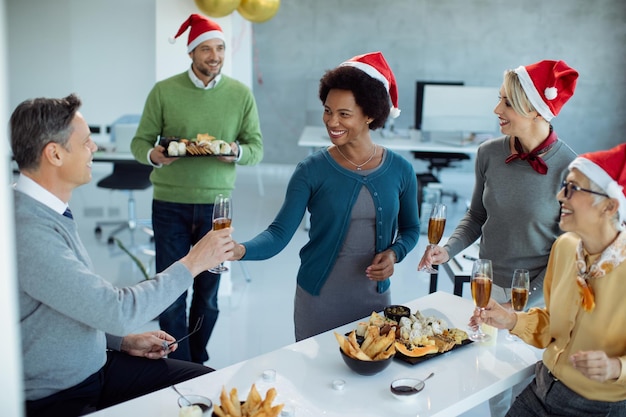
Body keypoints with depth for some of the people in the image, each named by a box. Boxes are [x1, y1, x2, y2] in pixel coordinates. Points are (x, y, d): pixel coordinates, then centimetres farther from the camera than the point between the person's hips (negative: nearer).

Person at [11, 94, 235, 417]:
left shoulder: (49, 210, 3)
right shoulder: (27, 230, -28)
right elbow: (118, 310, -28)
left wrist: (123, 340, 4)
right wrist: (191, 264, -17)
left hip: (96, 365, 9)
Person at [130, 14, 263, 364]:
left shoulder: (241, 94, 3)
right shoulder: (163, 91, -1)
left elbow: (257, 148, 3)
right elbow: (140, 141, 2)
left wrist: (238, 151, -20)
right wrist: (153, 155, -21)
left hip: (216, 203, 1)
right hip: (170, 204, -1)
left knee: (208, 292, 11)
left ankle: (198, 364, 31)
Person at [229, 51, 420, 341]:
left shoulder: (400, 171, -4)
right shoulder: (312, 171, -11)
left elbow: (410, 228, 9)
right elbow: (279, 233, -16)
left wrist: (394, 253, -10)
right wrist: (242, 250, -34)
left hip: (374, 299, 2)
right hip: (317, 302, -2)